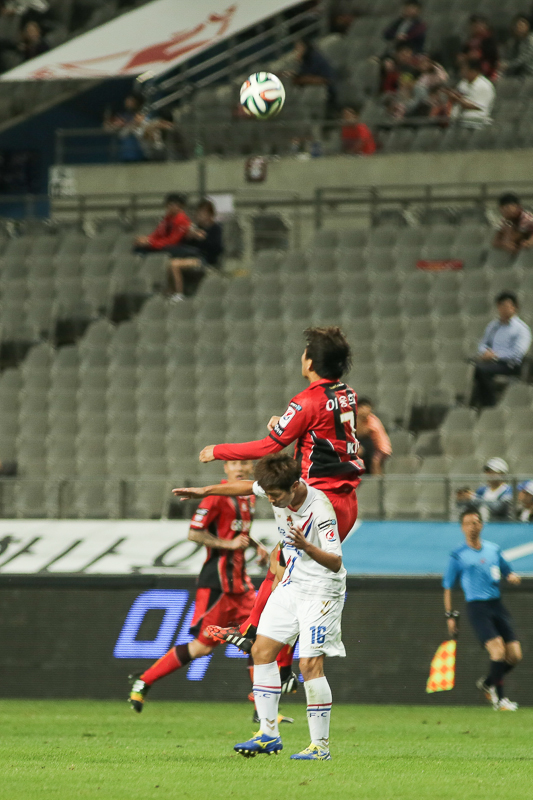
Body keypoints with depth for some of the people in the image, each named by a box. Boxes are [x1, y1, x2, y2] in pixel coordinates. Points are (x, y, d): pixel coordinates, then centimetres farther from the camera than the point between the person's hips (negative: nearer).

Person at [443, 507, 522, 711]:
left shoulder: (494, 549, 12)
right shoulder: (458, 556, 1)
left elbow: (507, 571, 22)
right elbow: (448, 587, 6)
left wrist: (512, 577, -3)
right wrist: (450, 616, 1)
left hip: (497, 604, 5)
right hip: (477, 607, -5)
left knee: (514, 655, -2)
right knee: (498, 650, -21)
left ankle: (487, 683, 23)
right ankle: (499, 698, -7)